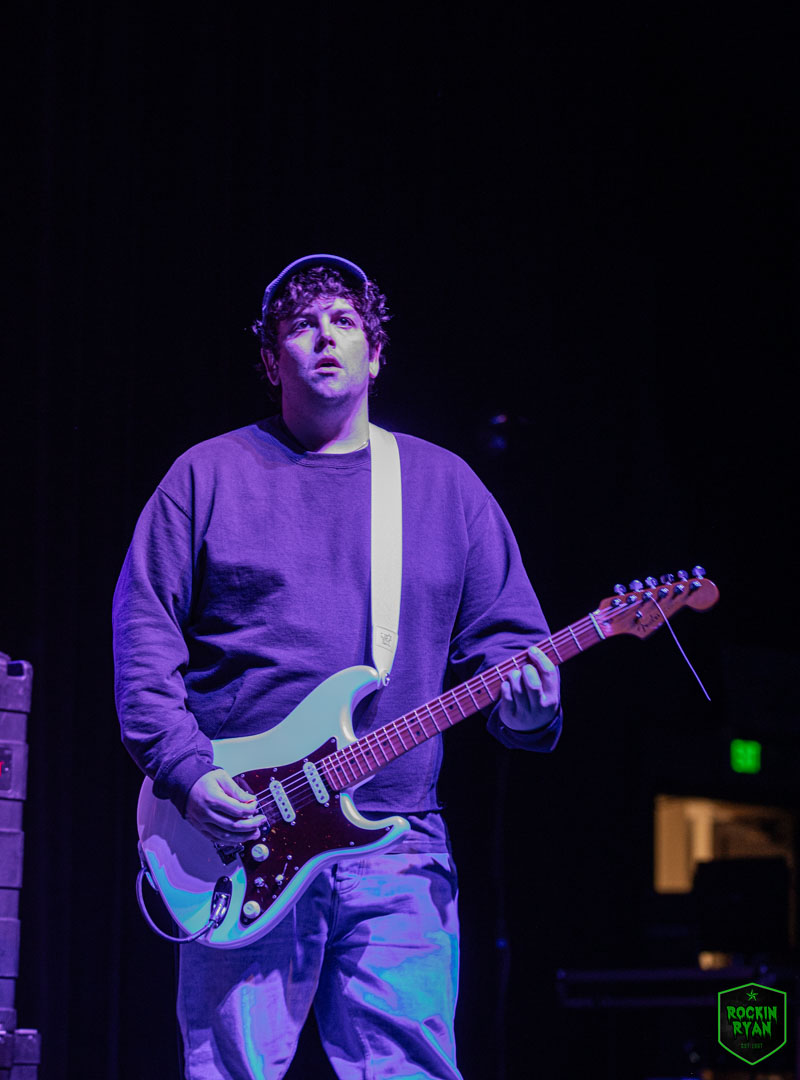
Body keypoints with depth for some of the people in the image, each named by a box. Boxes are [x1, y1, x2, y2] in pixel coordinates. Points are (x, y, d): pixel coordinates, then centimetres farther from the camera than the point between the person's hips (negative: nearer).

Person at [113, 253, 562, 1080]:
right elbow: (144, 635, 4)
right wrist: (185, 772, -9)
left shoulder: (444, 485, 16)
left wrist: (522, 703, -9)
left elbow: (503, 633, 15)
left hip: (399, 850, 2)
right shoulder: (208, 476, 9)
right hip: (240, 841, -2)